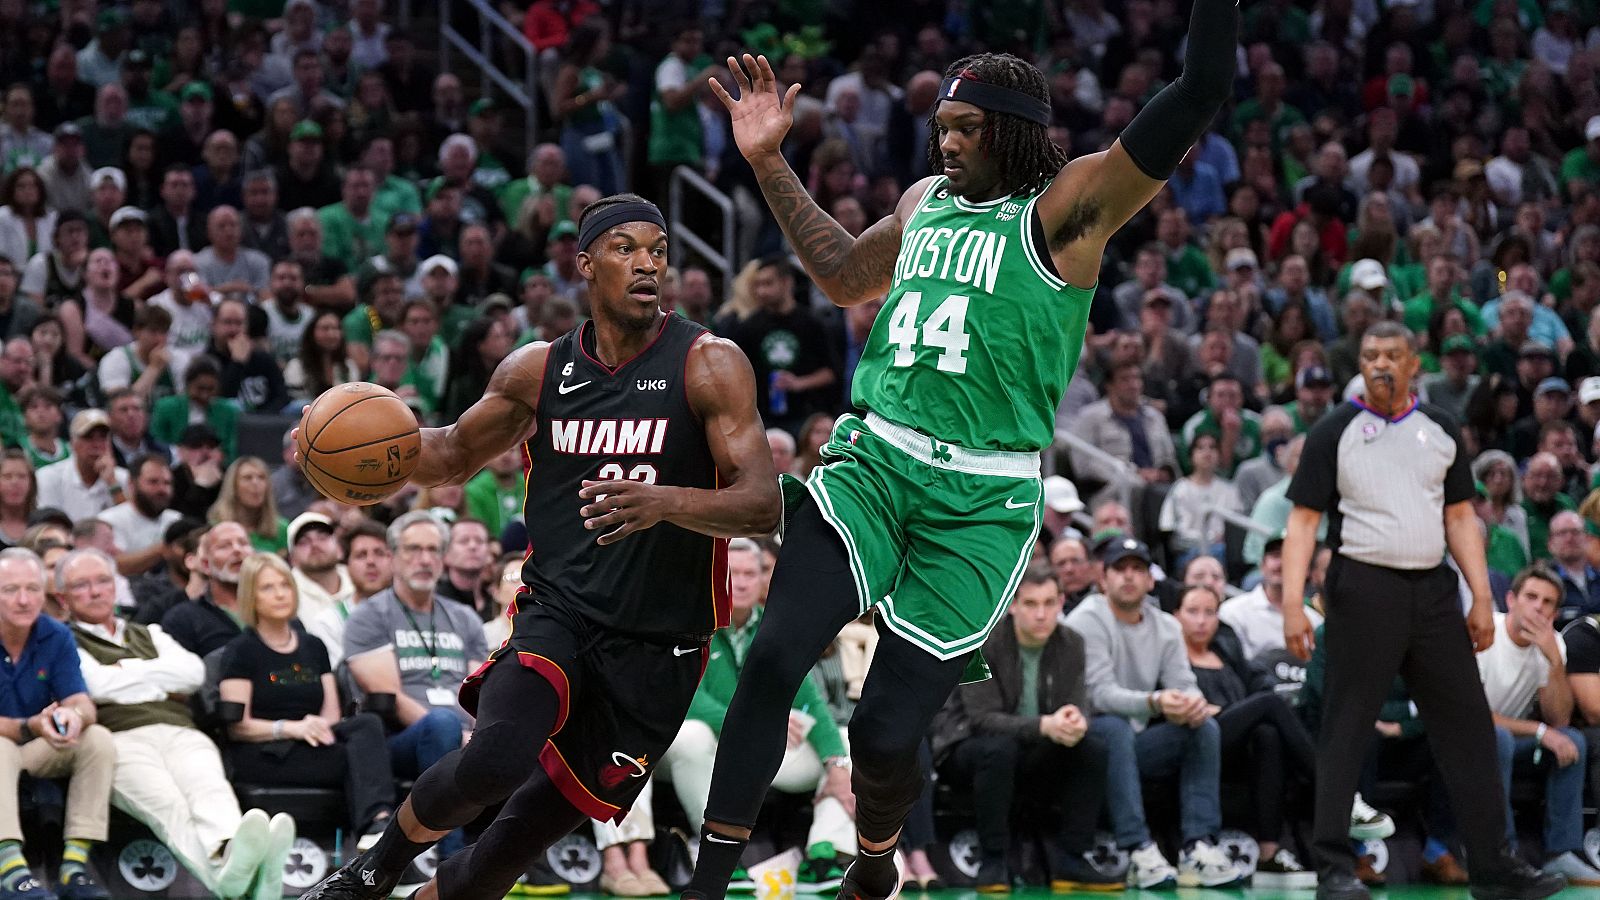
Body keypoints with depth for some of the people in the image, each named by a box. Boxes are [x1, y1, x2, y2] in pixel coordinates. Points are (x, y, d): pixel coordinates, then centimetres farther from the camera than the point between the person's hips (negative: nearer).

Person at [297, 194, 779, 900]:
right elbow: (455, 455, 21)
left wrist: (665, 502, -34)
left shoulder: (708, 365, -7)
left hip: (657, 649, -1)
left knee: (534, 825, 2)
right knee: (496, 762, -27)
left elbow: (763, 503, -15)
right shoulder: (537, 371, 5)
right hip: (556, 613, 1)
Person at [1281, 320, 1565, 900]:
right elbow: (1303, 521, -3)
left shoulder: (1440, 430, 12)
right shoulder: (1334, 433, -1)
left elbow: (1460, 517, 15)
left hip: (1433, 590, 5)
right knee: (1346, 729, -5)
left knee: (1467, 724, 6)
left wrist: (1482, 597, 7)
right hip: (1364, 589, -5)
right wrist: (1292, 604, -13)